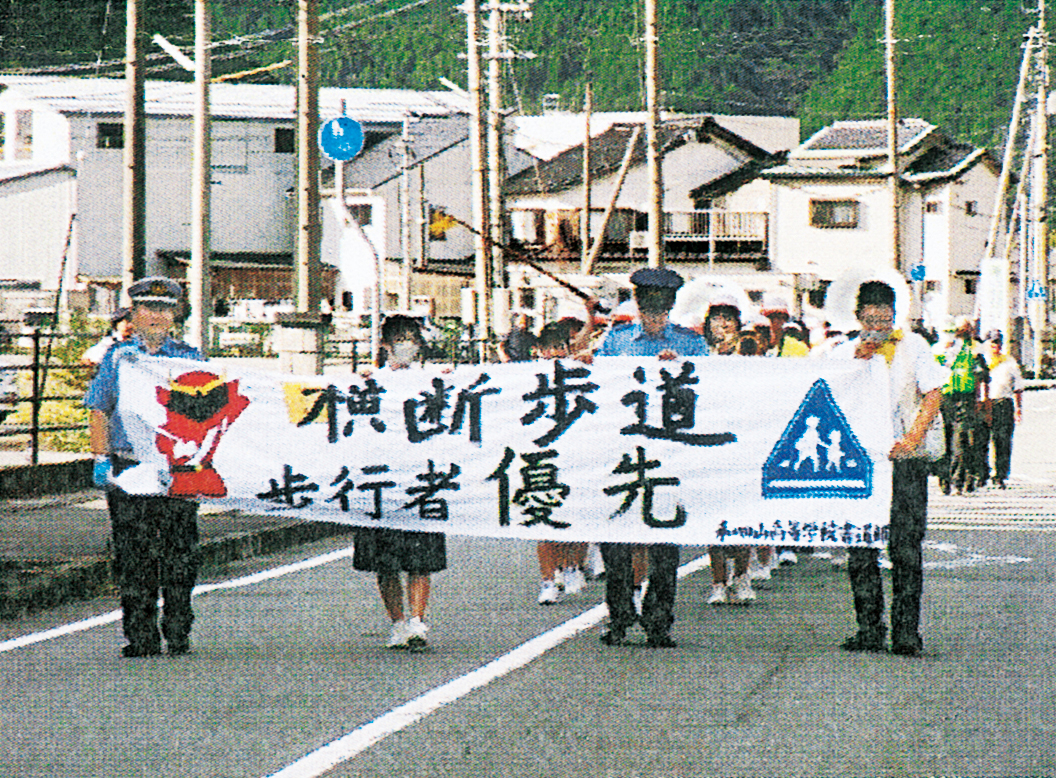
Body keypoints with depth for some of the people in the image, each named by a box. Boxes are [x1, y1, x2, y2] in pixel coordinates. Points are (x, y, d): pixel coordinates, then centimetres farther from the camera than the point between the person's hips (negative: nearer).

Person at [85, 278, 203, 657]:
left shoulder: (189, 359, 11)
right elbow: (99, 412, 10)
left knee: (180, 557, -2)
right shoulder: (117, 358, 10)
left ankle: (178, 636, 7)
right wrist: (102, 460, -1)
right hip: (128, 467, 0)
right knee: (134, 558, -1)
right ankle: (140, 637, 5)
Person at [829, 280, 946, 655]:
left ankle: (906, 632, -2)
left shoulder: (913, 347, 6)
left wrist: (913, 438, -8)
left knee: (905, 548, -5)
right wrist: (859, 360, -7)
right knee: (860, 550, -1)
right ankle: (869, 630, 5)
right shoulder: (844, 353, 9)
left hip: (904, 459, -2)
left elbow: (933, 394, 4)